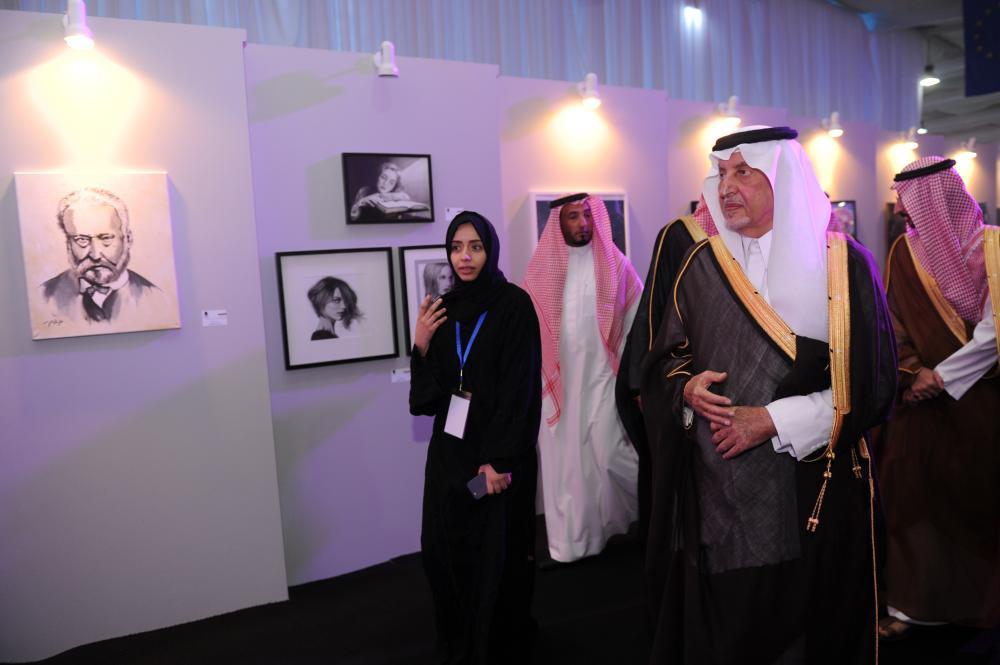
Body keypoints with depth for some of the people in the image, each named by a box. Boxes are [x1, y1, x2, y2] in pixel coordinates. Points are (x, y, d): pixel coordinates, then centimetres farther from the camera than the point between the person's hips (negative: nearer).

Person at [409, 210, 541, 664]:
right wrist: (421, 345, -9)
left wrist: (498, 458, -18)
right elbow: (428, 394, 7)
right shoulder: (444, 309, 7)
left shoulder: (515, 305, -9)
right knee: (444, 550, 8)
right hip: (450, 449, 5)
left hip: (498, 452, -5)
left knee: (497, 554, 4)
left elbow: (521, 388, -14)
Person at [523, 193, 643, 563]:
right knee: (563, 460, 6)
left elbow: (638, 324, 0)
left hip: (602, 377, -2)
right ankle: (570, 539, 21)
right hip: (556, 380, 2)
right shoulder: (542, 268, 4)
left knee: (610, 455, -5)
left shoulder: (615, 264, 1)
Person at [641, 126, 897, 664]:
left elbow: (868, 381, -7)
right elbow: (666, 356, 9)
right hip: (716, 491, 2)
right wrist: (688, 388, -13)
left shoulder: (844, 263, -4)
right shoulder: (702, 265, 5)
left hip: (813, 489, -2)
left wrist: (774, 421, -16)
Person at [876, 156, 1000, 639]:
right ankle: (908, 601, 10)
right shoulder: (905, 251, 4)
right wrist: (913, 372, -10)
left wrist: (944, 375, -15)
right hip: (923, 395, 3)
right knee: (911, 495, 0)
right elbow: (895, 323, 3)